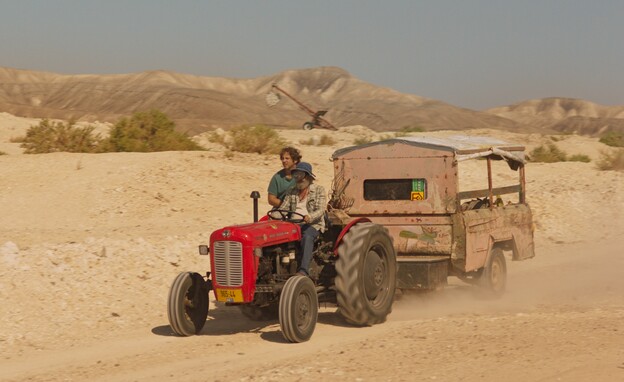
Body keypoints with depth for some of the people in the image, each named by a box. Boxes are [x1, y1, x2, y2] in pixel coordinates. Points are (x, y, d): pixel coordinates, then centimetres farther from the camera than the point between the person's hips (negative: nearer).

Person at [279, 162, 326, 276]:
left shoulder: (319, 190, 5)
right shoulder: (291, 192, 19)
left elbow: (320, 210, -8)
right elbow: (283, 208, 11)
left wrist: (309, 217, -29)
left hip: (313, 224, -4)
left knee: (307, 236, -39)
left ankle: (303, 270, -51)